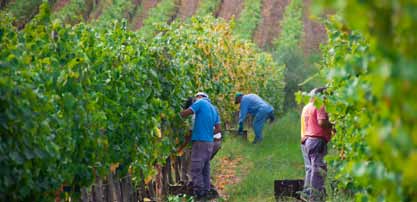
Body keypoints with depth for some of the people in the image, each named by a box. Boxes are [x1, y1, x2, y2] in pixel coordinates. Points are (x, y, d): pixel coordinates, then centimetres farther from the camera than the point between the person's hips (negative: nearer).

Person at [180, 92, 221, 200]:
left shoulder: (201, 102, -3)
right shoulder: (214, 109, 17)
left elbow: (185, 113, -12)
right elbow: (218, 129, 15)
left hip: (200, 141, -7)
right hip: (210, 142, 7)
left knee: (196, 170, -5)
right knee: (205, 169, 13)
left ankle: (198, 193, -7)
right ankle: (206, 192, 15)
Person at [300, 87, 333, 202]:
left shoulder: (306, 108, 19)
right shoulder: (319, 106, -8)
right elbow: (322, 122, -21)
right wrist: (333, 125, -6)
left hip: (305, 141, 9)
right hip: (317, 140, -9)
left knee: (310, 169, 13)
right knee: (318, 169, -7)